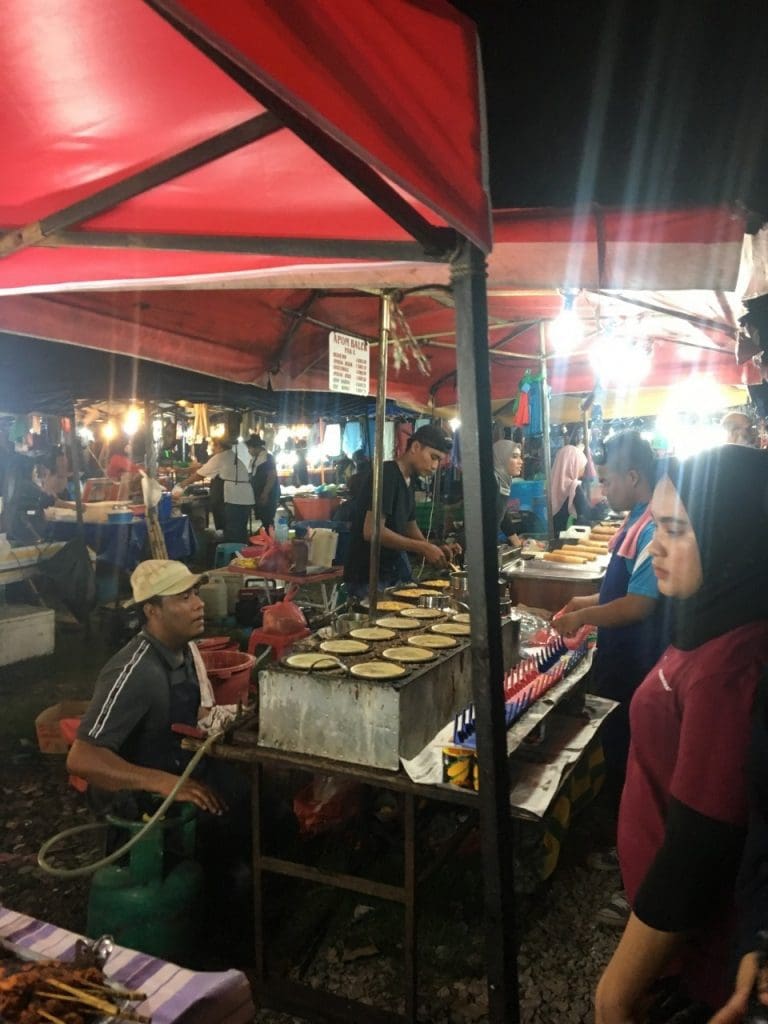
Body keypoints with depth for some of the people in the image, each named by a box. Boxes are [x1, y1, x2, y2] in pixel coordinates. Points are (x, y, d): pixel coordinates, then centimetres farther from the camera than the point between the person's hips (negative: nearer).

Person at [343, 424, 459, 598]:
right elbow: (372, 531, -26)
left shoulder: (408, 481, 11)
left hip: (393, 574, 9)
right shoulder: (387, 475, -18)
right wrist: (423, 548, -24)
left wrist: (436, 550, -1)